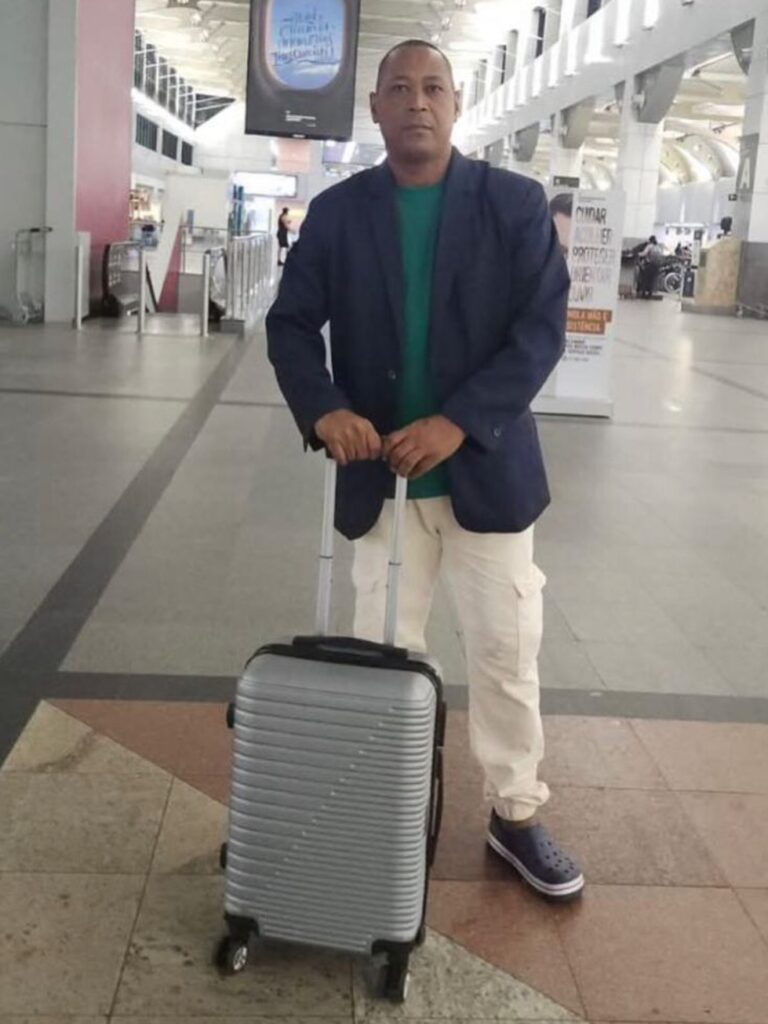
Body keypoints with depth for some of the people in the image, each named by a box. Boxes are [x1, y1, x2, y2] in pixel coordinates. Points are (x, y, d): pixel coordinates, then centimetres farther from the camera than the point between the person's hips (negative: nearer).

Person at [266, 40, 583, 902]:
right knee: (384, 654, 9)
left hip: (485, 469, -1)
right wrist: (323, 410, -17)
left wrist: (457, 421, -20)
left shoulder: (516, 204, -1)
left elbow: (543, 327, -8)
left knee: (507, 653, 6)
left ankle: (515, 815, 24)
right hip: (379, 473, 1)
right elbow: (290, 324, 3)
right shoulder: (336, 212, 3)